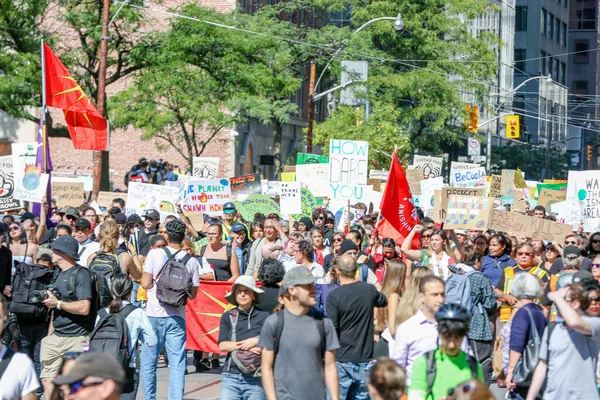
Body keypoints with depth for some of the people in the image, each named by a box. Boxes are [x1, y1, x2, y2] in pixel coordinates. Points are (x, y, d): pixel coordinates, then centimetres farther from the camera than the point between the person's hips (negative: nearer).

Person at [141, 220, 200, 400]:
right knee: (177, 364, 3)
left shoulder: (155, 254, -5)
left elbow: (145, 283, -6)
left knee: (148, 362, 10)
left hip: (154, 314, -2)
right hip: (177, 317, 2)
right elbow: (192, 294, 6)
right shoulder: (191, 261, 2)